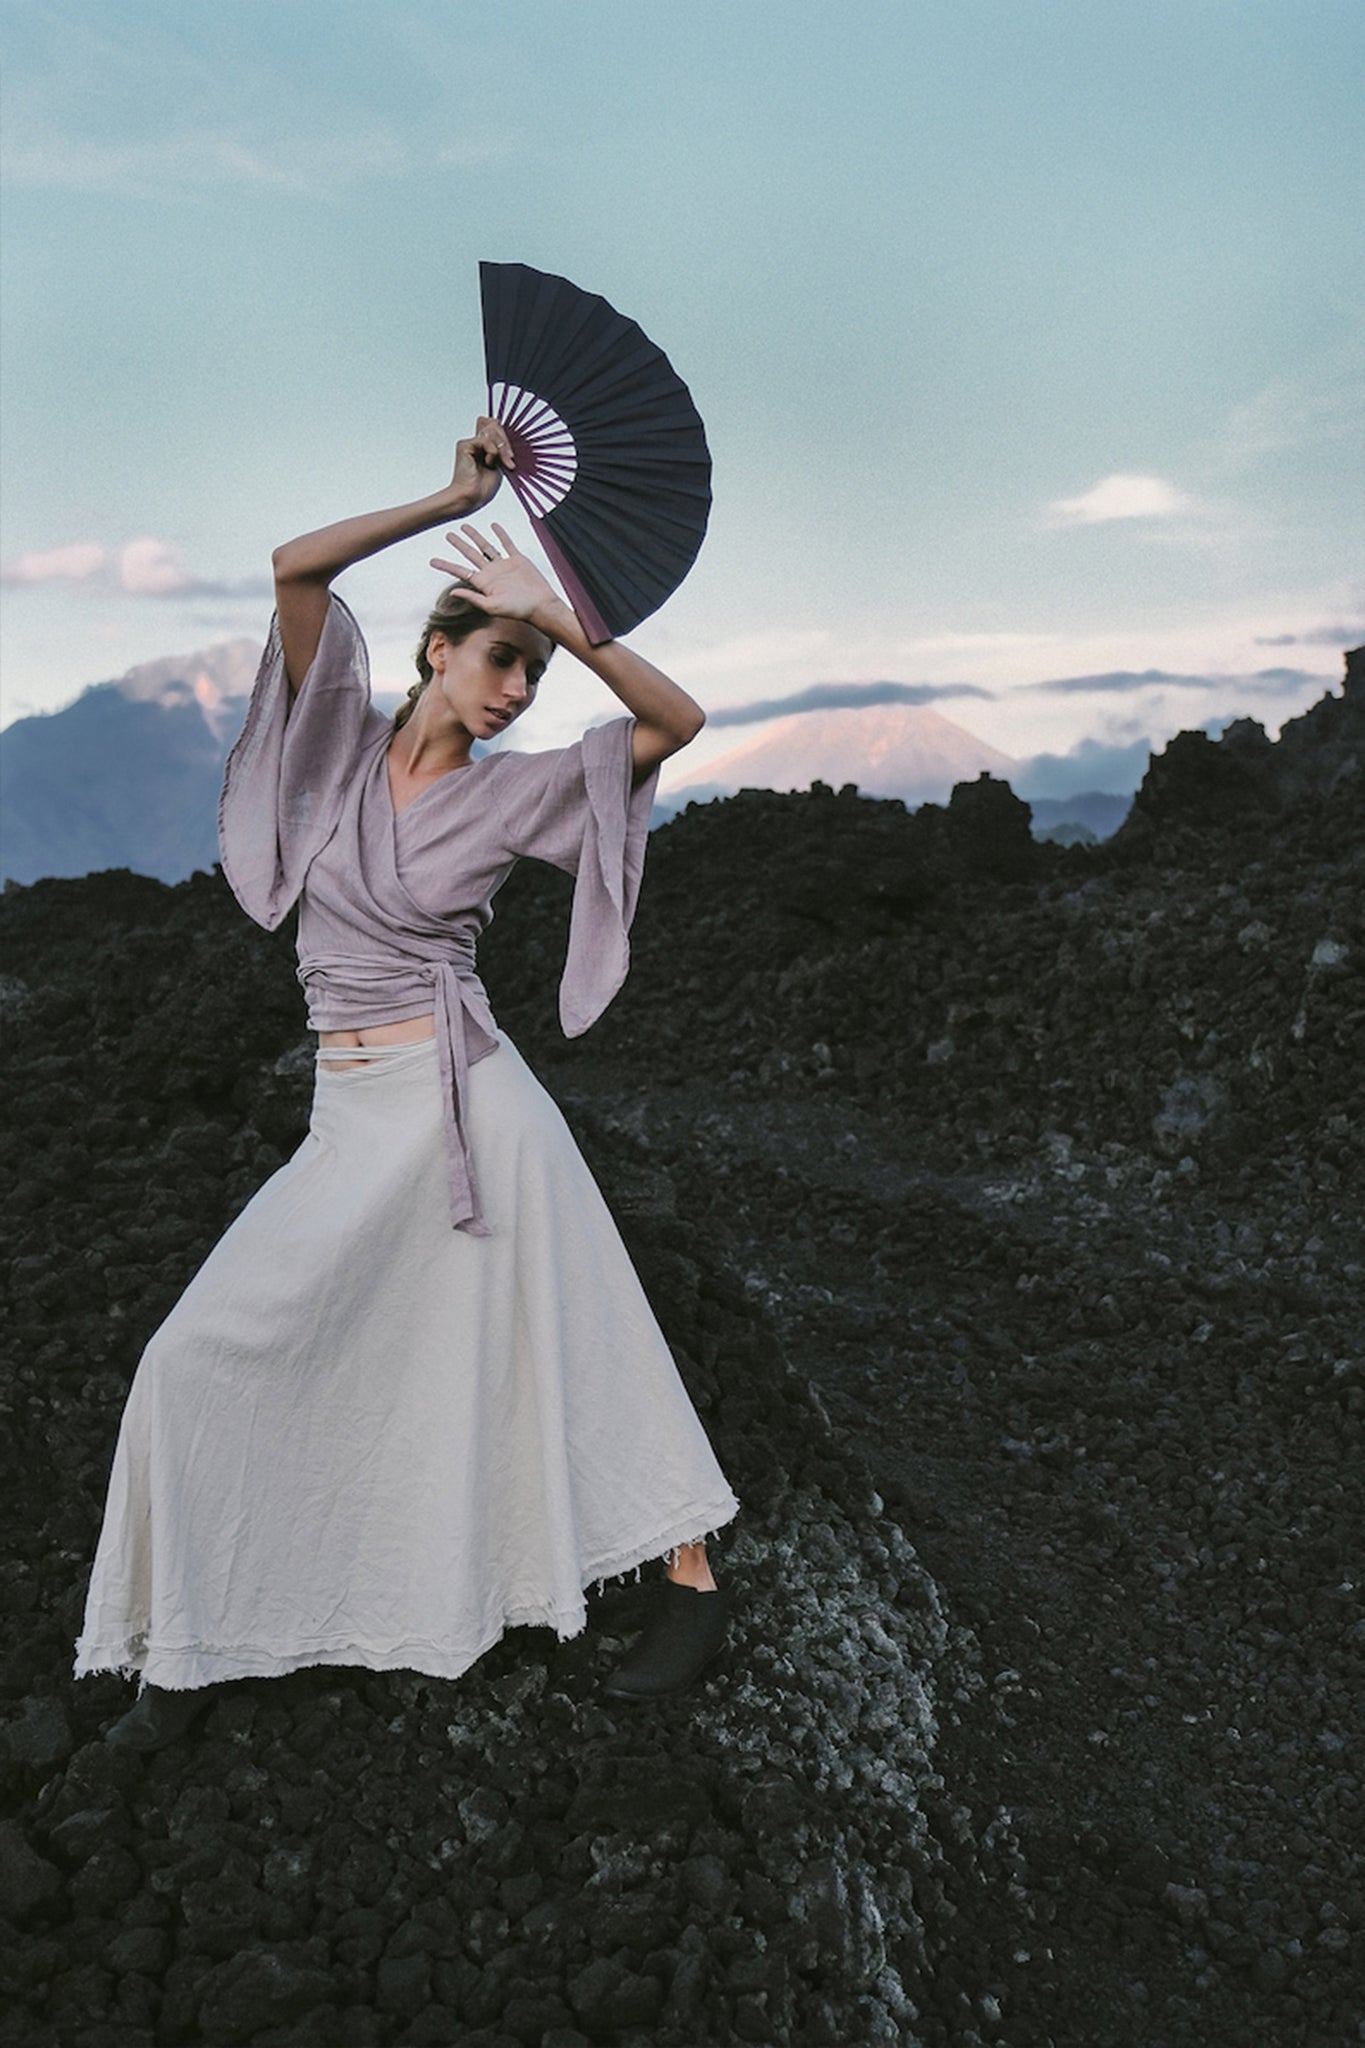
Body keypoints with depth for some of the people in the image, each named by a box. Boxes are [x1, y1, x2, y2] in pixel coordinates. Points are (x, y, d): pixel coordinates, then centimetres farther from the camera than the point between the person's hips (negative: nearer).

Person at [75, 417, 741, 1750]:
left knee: (564, 1343, 4)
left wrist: (555, 617, -14)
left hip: (465, 1100, -2)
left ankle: (693, 1582, 20)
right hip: (349, 1122, 3)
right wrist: (454, 499, -5)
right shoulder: (344, 746, 6)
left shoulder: (512, 792, 2)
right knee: (210, 1355, 1)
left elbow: (677, 719, -6)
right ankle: (198, 1642, 18)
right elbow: (295, 569, -5)